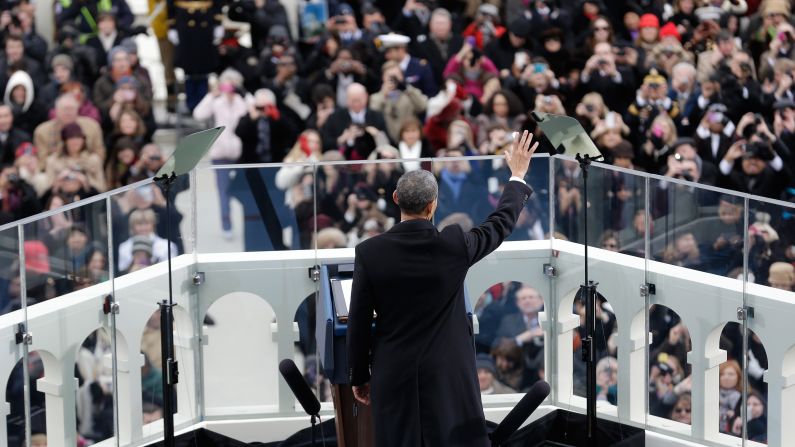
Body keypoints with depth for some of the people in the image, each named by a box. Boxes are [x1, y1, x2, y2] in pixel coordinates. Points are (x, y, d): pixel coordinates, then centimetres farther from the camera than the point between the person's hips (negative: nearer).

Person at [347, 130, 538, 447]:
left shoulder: (370, 252, -9)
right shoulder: (455, 245, -9)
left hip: (394, 376, 0)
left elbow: (358, 323, -3)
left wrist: (359, 376, 9)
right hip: (448, 374, 0)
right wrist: (518, 176, 25)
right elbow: (500, 223, 10)